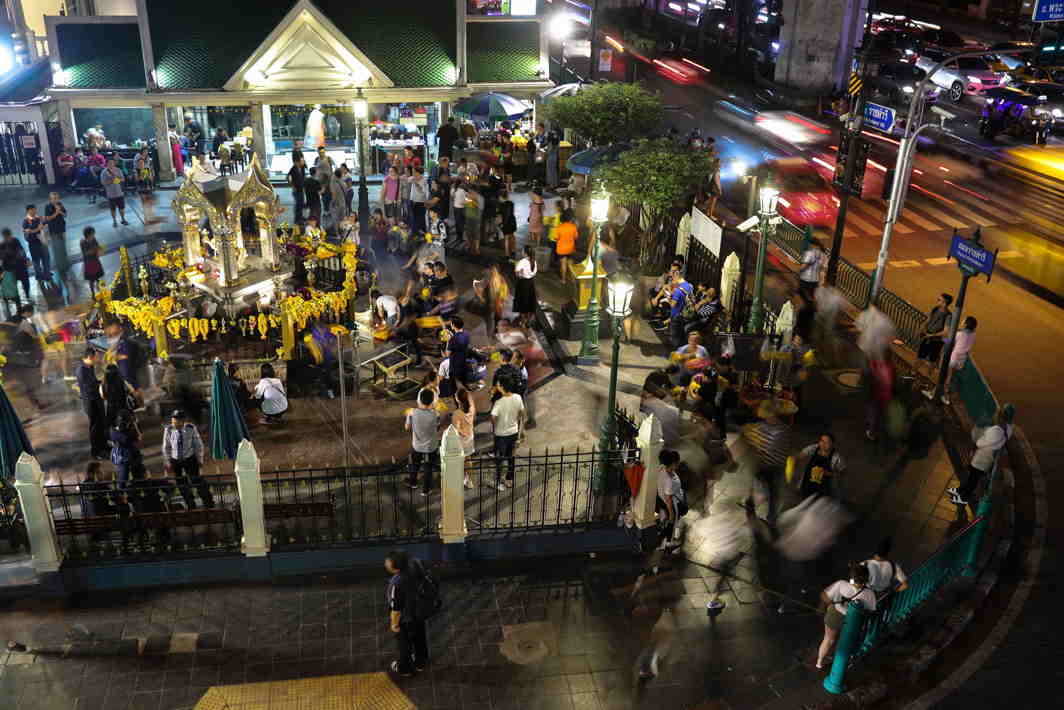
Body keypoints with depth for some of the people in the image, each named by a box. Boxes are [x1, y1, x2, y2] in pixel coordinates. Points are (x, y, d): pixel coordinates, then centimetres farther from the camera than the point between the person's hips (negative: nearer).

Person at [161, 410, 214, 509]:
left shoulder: (191, 428, -17)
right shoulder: (168, 429, -13)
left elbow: (198, 444, -4)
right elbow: (166, 447, 1)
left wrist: (200, 459, -1)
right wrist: (168, 462, 3)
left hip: (190, 459, -2)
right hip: (175, 460, 2)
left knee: (196, 481, -3)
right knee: (182, 485, 8)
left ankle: (209, 504, 14)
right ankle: (190, 506, 26)